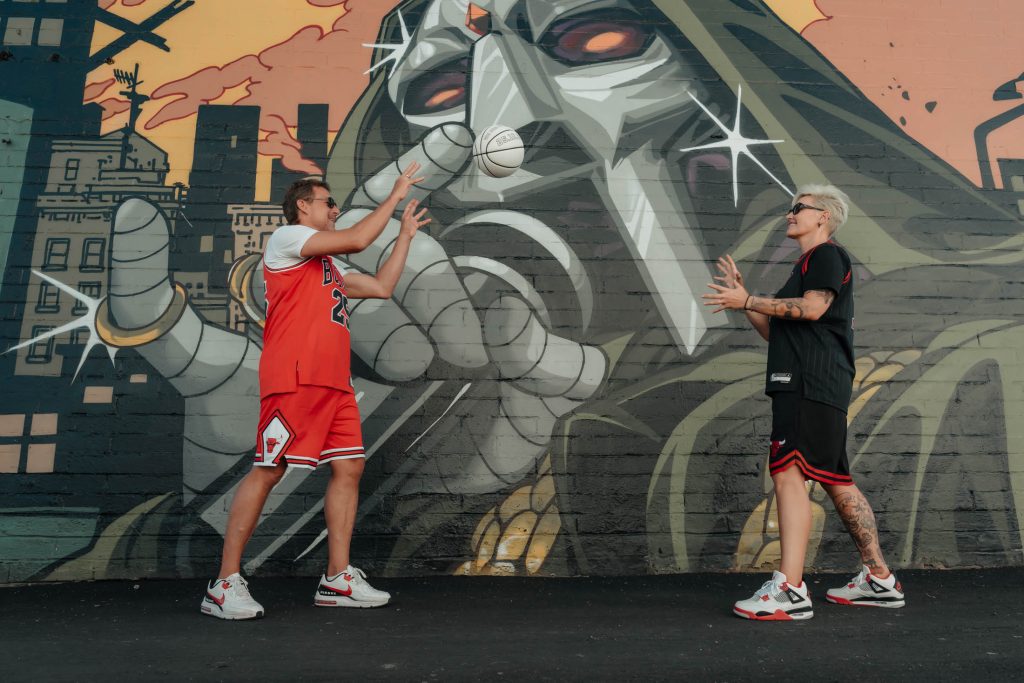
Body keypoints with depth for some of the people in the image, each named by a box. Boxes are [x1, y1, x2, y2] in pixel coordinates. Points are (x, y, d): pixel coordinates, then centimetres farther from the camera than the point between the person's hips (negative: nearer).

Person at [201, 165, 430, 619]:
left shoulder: (327, 268, 29)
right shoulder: (286, 237, 4)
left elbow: (382, 287, 27)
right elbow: (356, 240, -8)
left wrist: (405, 234, 30)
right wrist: (395, 196, 3)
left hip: (334, 383, 9)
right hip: (294, 377, -9)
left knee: (349, 467, 2)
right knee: (268, 470, -8)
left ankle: (338, 580, 7)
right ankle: (225, 584, 1)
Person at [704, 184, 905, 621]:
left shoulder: (827, 255, 0)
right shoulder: (807, 266, 29)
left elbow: (812, 308, -17)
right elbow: (775, 332, 26)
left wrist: (747, 301, -12)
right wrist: (741, 296, 21)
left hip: (812, 384, -10)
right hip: (800, 384, 10)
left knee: (789, 472, -17)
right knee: (835, 480, 13)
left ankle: (789, 590, -19)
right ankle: (879, 580, 23)